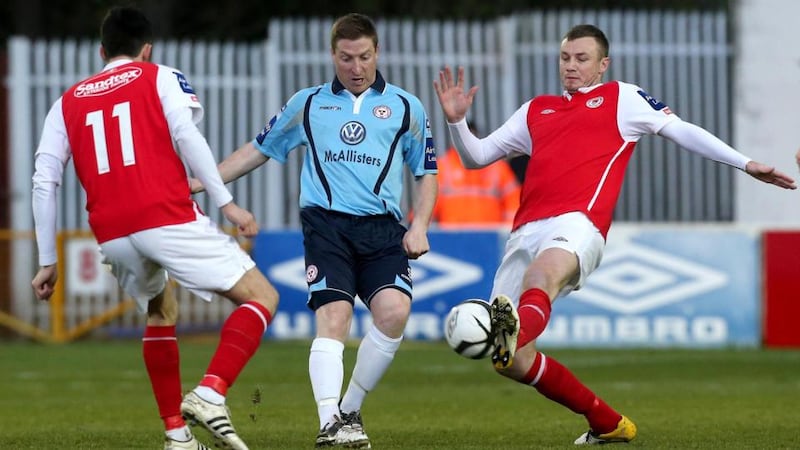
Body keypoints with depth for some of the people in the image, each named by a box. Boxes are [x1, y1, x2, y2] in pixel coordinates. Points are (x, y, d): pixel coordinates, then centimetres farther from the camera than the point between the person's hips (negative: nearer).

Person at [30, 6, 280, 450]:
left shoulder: (68, 102, 22)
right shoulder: (160, 78, 12)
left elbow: (44, 183, 14)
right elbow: (186, 135, -7)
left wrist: (48, 262, 17)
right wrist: (226, 202, -8)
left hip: (111, 236, 5)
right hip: (168, 219, -5)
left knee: (161, 314, 30)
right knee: (261, 297, 4)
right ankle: (210, 394, -17)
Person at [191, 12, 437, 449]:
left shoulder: (405, 107, 15)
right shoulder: (308, 104, 17)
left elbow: (426, 172, 19)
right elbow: (258, 149, 25)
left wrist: (419, 226, 4)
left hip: (383, 228, 0)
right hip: (326, 223, 0)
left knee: (394, 310, -22)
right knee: (332, 318, -20)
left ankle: (349, 410, -5)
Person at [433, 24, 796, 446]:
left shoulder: (622, 98, 20)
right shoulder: (535, 110, 30)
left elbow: (681, 130, 18)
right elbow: (476, 156, 32)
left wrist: (746, 164, 12)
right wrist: (456, 121, 12)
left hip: (577, 224, -5)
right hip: (525, 232, 6)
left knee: (542, 272, -42)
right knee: (512, 362, -3)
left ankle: (514, 332, -76)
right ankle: (608, 424, 12)